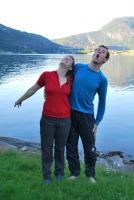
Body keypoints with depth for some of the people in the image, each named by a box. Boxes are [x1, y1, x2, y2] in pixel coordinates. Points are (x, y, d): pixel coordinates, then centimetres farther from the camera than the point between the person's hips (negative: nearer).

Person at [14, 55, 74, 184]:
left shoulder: (70, 81, -1)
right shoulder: (46, 75, -6)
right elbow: (33, 89, 8)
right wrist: (20, 100, 20)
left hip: (64, 120, 1)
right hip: (47, 119, -1)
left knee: (60, 148, 17)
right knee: (46, 148, 12)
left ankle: (59, 172, 39)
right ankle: (46, 175, 32)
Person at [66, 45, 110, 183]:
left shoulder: (102, 79, -4)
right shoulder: (78, 67, -1)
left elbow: (102, 102, 3)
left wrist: (97, 122, 1)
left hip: (86, 116, -1)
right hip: (70, 113, 2)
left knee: (90, 148, 7)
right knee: (71, 145, 11)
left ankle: (90, 174, 31)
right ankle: (74, 172, 31)